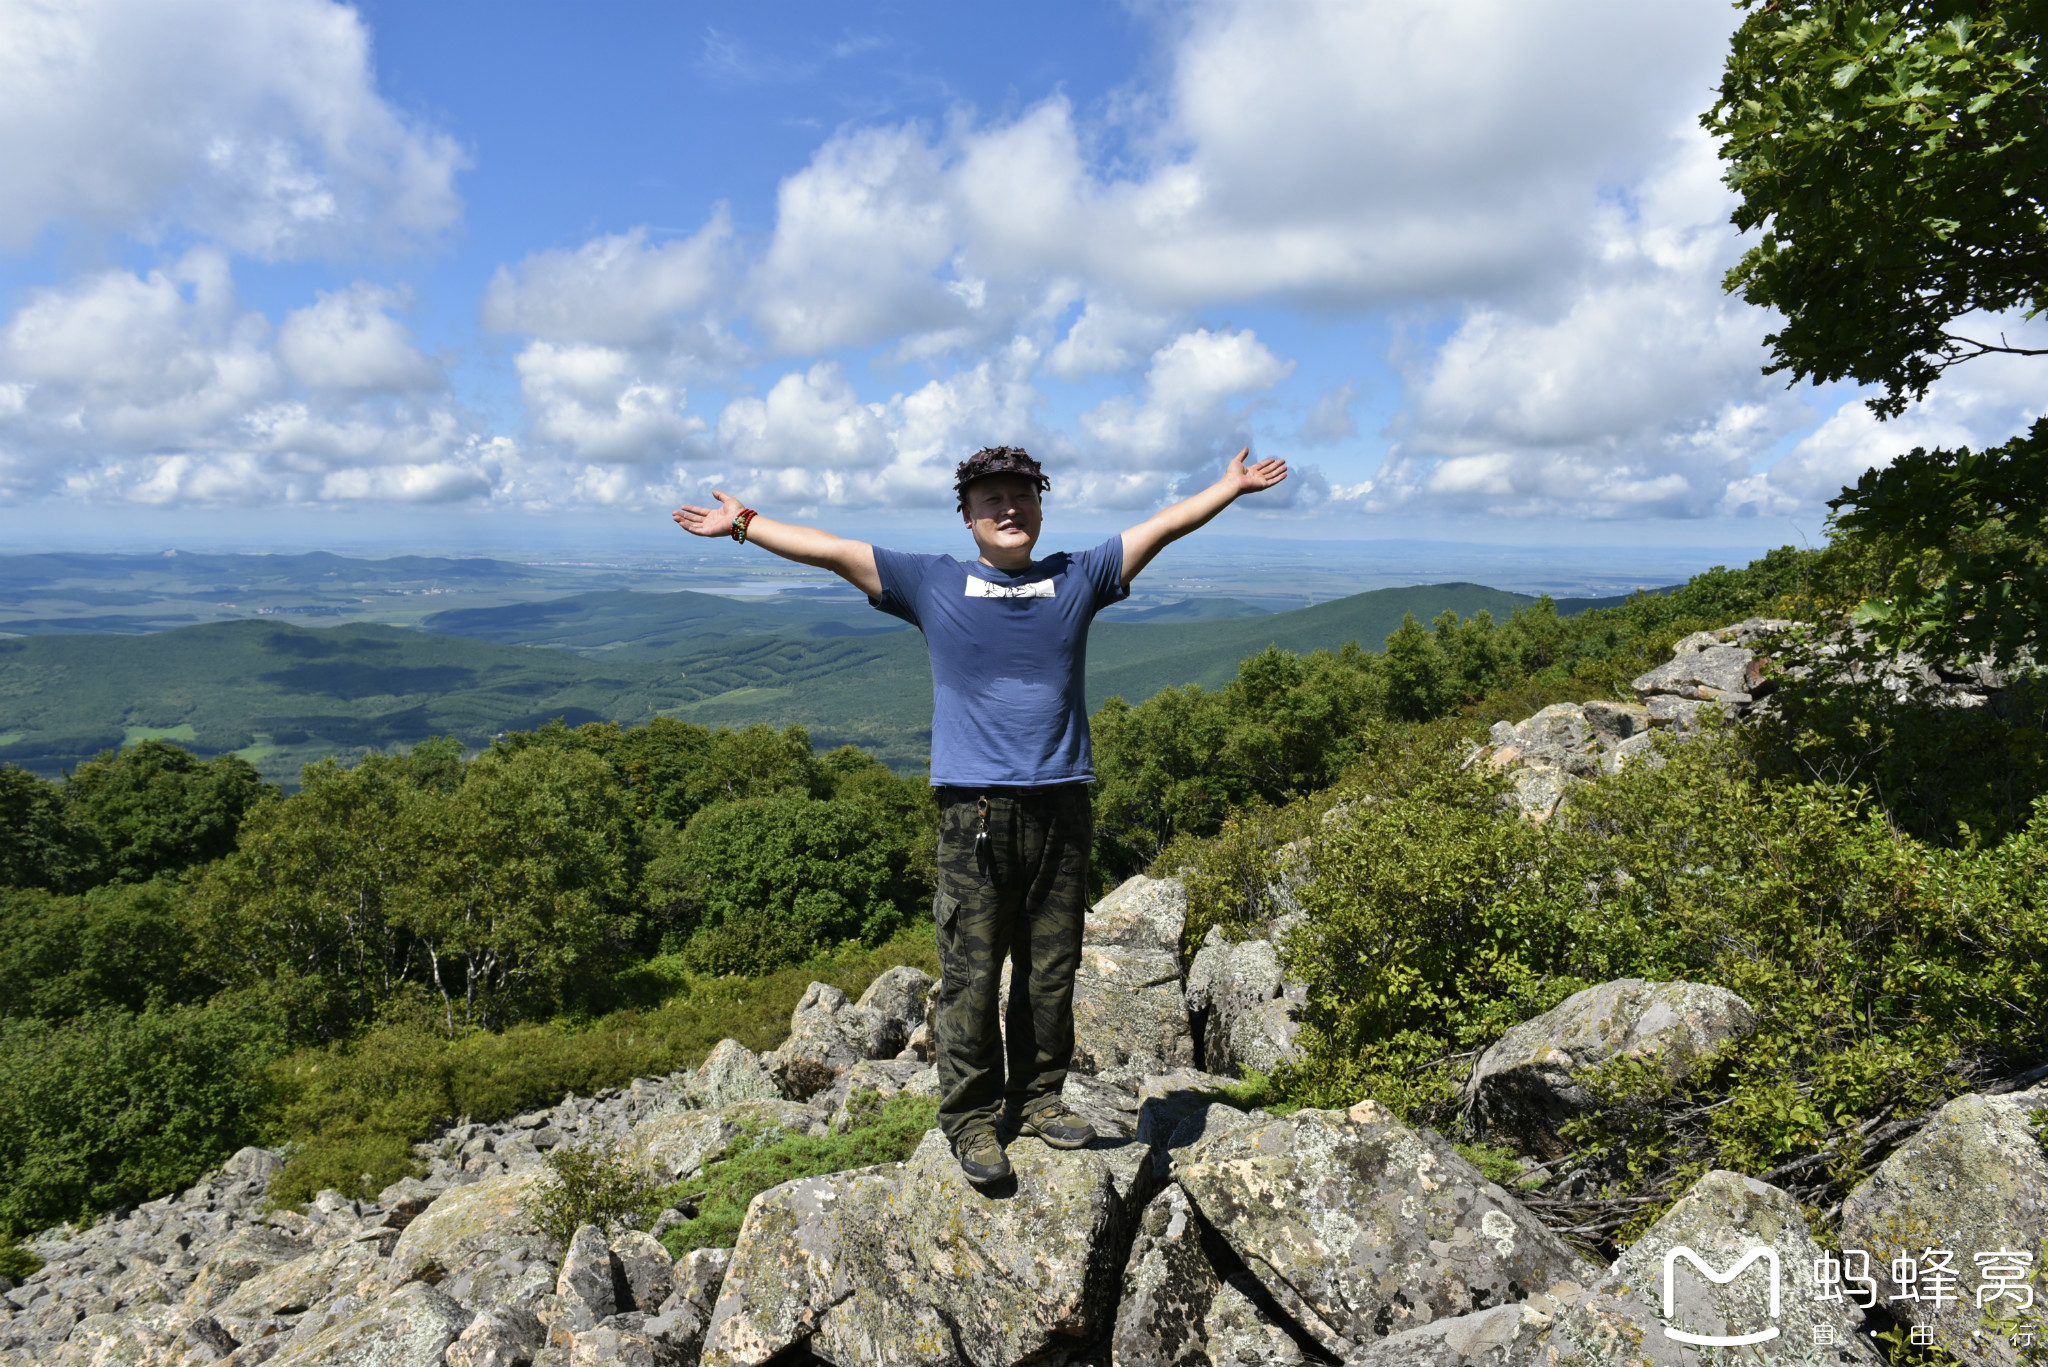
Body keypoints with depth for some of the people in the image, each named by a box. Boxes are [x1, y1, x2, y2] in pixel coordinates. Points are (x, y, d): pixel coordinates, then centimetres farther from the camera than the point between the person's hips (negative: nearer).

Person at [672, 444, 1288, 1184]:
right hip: (975, 809, -2)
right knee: (971, 971, 0)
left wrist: (1230, 486, 20)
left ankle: (1038, 1097, 26)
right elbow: (831, 550, 7)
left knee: (1051, 966, 10)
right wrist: (745, 523, 7)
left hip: (1061, 806, 2)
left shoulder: (1078, 578, 12)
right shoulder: (933, 584, 7)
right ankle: (971, 1116, 14)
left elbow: (1164, 525, 17)